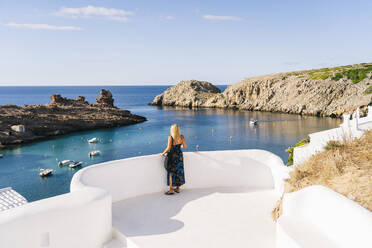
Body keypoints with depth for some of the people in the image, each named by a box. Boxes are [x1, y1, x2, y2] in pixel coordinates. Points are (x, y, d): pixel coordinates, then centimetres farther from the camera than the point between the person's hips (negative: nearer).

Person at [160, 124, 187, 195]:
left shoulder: (170, 137, -17)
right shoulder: (182, 137, -5)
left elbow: (168, 148, -18)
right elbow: (185, 146, 4)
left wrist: (163, 153, -3)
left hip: (173, 156, -4)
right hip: (180, 155, 5)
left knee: (171, 173, 6)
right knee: (179, 172, 14)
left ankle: (171, 189, 10)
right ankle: (178, 188, 24)